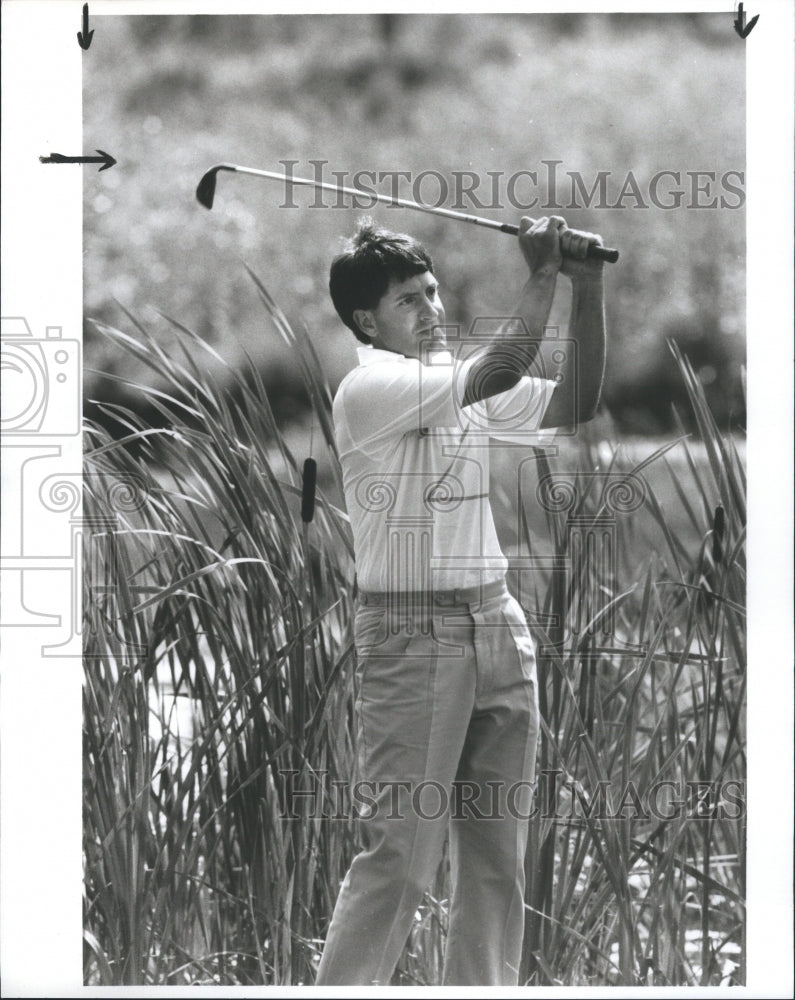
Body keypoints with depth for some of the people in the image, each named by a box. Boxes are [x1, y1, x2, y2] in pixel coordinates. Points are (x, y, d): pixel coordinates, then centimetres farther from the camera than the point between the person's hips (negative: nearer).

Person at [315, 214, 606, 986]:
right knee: (398, 857, -8)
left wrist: (588, 292, -2)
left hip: (495, 625, 8)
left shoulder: (462, 382, 12)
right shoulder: (369, 389, -12)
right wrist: (543, 276, -14)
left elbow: (573, 405, 6)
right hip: (412, 633, -8)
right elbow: (500, 370, -24)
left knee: (496, 855, 9)